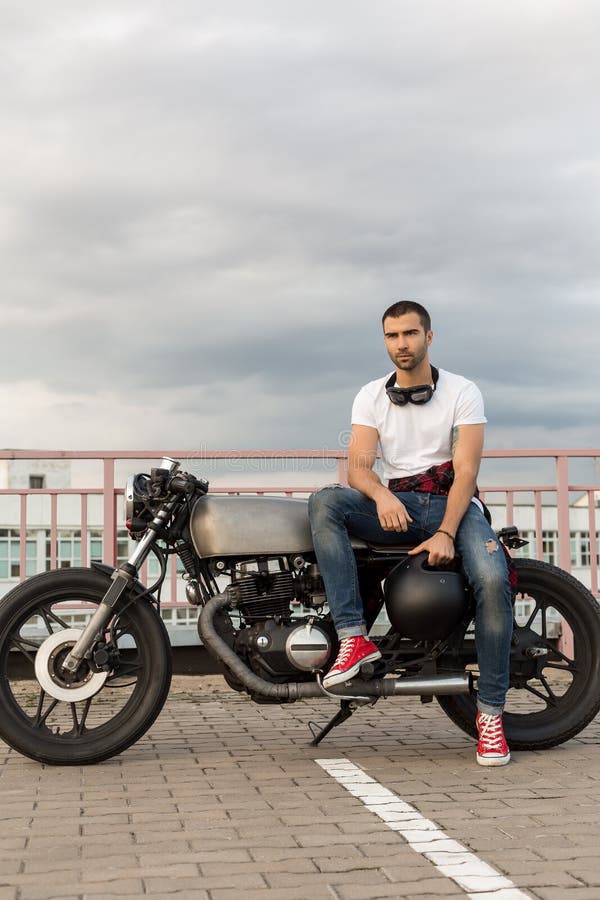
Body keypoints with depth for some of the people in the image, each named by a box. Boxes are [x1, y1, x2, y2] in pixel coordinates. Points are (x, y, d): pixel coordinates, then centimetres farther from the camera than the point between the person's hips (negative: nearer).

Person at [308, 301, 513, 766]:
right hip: (395, 505, 2)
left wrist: (445, 535, -24)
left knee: (493, 581, -31)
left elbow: (466, 471, -10)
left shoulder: (463, 392, 0)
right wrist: (381, 495, -29)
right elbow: (358, 467, -4)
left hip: (454, 505, -2)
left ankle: (491, 713, -19)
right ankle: (354, 637, -33)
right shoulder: (371, 396, 8)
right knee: (324, 502, -27)